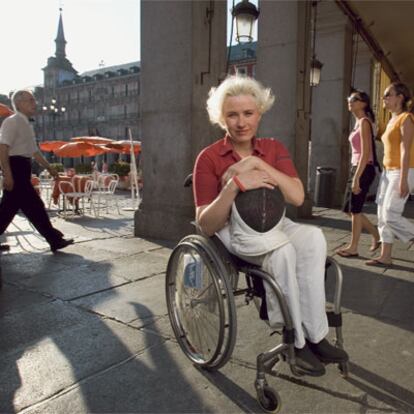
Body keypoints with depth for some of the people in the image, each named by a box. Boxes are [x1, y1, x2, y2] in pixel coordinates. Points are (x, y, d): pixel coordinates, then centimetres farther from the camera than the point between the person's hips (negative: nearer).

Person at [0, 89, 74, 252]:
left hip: (22, 169, 9)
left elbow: (34, 151, 25)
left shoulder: (27, 125, 20)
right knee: (34, 207, -5)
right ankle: (55, 240, 1)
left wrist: (49, 168, 23)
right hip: (16, 168, -9)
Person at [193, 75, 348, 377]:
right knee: (282, 251, -33)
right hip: (231, 229, -4)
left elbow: (297, 197, -13)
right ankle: (297, 339, -15)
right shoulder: (209, 158, -11)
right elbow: (206, 225, -18)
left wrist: (257, 163, -22)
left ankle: (313, 335, -19)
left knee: (313, 237, -26)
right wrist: (235, 184, -33)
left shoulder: (274, 148, 2)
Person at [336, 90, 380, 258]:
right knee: (350, 209, 13)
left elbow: (366, 153, -18)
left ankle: (353, 248, 10)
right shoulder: (359, 122, 16)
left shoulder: (364, 122, -12)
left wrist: (356, 178, -22)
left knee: (354, 209, -1)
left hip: (363, 170, -9)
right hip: (356, 168, 9)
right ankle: (376, 235, 27)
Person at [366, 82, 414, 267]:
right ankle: (385, 257, 11)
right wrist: (387, 173, 16)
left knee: (390, 215, -13)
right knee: (382, 216, 6)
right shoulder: (392, 120, 16)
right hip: (388, 171, 9)